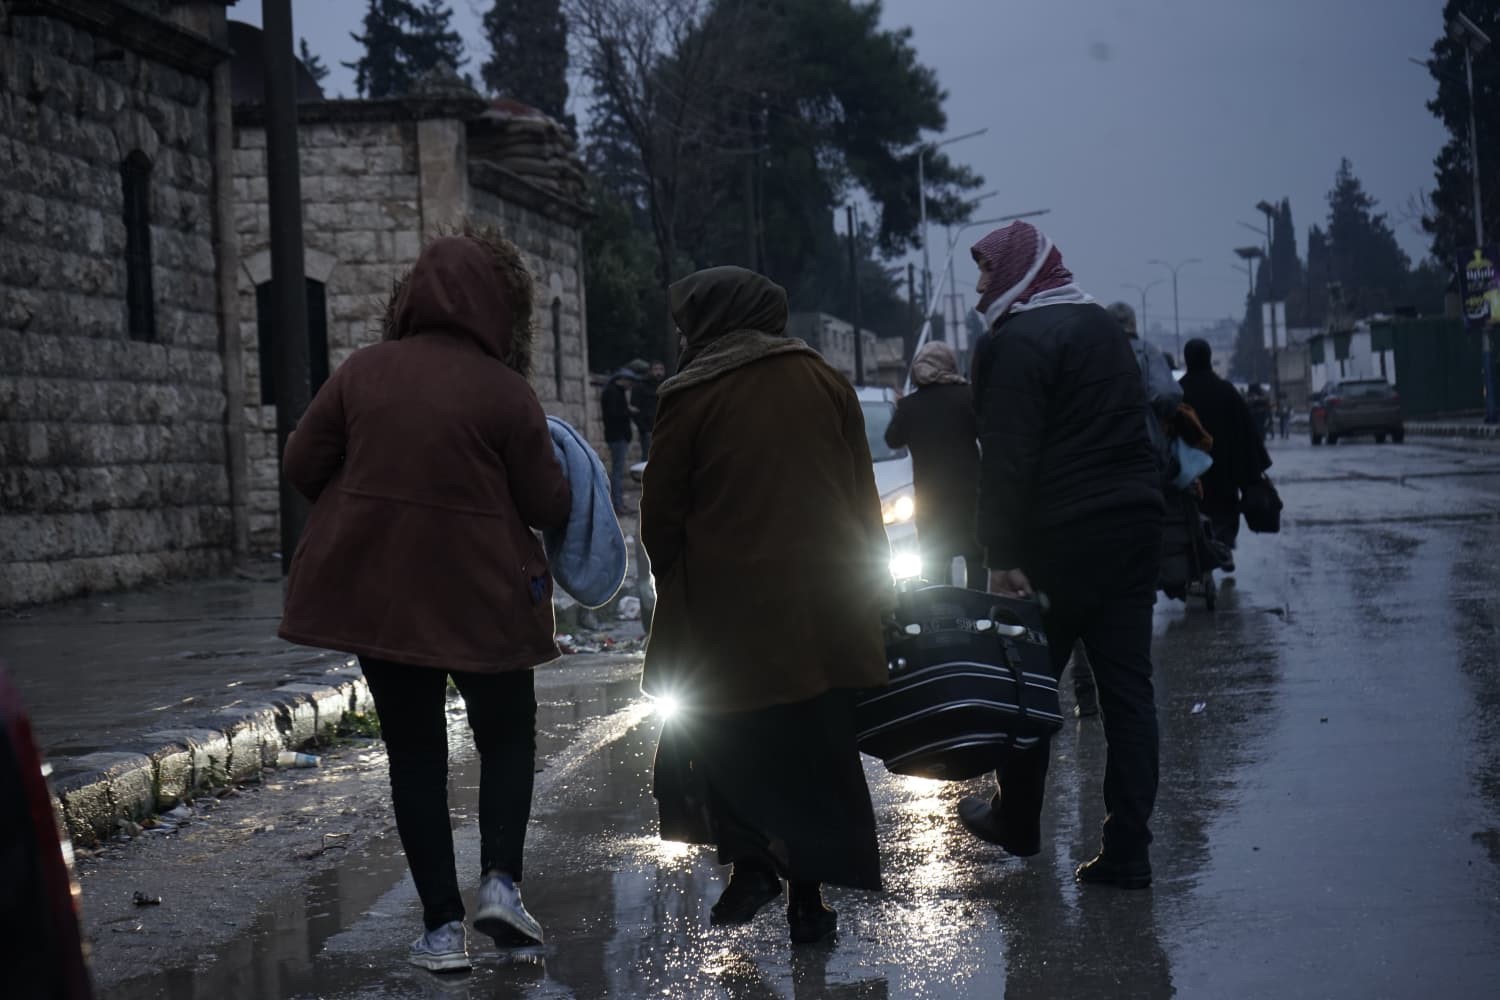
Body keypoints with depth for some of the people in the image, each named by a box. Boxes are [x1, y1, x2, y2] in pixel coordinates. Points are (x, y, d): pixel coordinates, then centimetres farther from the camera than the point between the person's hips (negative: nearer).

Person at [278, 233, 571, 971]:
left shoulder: (363, 372, -3)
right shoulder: (504, 391, -12)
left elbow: (301, 465, 1)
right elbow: (546, 506, -7)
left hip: (375, 593, 3)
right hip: (479, 598, -2)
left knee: (414, 753, 11)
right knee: (507, 737, 17)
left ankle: (442, 925, 8)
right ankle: (500, 879, -4)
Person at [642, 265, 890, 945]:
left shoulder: (690, 396, -7)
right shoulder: (825, 382, 5)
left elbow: (661, 512, -4)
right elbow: (862, 492, 9)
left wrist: (674, 586, 11)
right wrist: (873, 583, 14)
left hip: (726, 607, -3)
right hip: (825, 607, 3)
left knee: (721, 742, 15)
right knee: (816, 752, 10)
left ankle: (750, 861, 3)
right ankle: (808, 895, 10)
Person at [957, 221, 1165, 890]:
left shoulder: (1019, 341, -10)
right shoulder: (1103, 326, 16)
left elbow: (1007, 457, -17)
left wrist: (1002, 555, -17)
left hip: (1063, 536, -7)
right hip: (1136, 528, 7)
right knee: (1128, 688, 2)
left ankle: (1017, 822, 25)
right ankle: (1127, 852, -1)